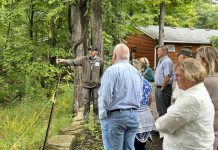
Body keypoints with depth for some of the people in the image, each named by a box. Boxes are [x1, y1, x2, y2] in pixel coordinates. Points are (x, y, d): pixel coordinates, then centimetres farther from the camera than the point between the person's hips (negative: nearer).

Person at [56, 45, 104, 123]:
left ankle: (96, 119, 18)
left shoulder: (100, 61, -2)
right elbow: (73, 62, -13)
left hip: (96, 85, 0)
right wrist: (63, 60, -26)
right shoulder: (84, 59, -4)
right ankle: (86, 119, 16)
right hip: (86, 85, 0)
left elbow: (102, 73, 9)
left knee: (96, 102, 6)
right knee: (86, 102, 6)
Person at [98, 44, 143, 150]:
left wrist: (102, 115, -5)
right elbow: (139, 96, 13)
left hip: (115, 116, -7)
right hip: (133, 115, 7)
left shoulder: (112, 70, -10)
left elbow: (105, 96, -15)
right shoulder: (137, 72, 12)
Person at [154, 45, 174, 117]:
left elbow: (167, 77, -24)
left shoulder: (167, 61, -16)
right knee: (160, 110, 17)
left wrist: (162, 89, -18)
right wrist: (157, 87, 16)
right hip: (158, 88, 10)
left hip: (164, 89, -10)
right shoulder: (160, 61, 16)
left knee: (163, 111, -4)